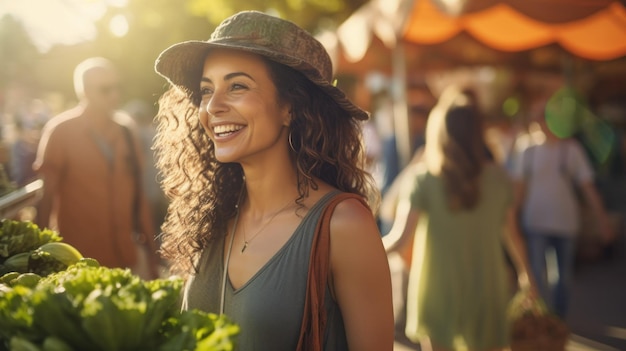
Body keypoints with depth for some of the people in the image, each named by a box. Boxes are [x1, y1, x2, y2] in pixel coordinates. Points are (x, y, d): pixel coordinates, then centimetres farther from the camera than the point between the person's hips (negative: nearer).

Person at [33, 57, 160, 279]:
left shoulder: (125, 128, 7)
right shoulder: (60, 132, -5)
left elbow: (137, 188, 11)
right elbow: (44, 194, -3)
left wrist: (148, 243, 10)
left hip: (129, 253, 4)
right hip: (82, 259, -4)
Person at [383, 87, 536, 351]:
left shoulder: (424, 177, -11)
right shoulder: (498, 177, -3)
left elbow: (400, 237, -15)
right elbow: (512, 234, 6)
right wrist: (525, 273, 23)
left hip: (437, 290, -2)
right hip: (486, 289, 2)